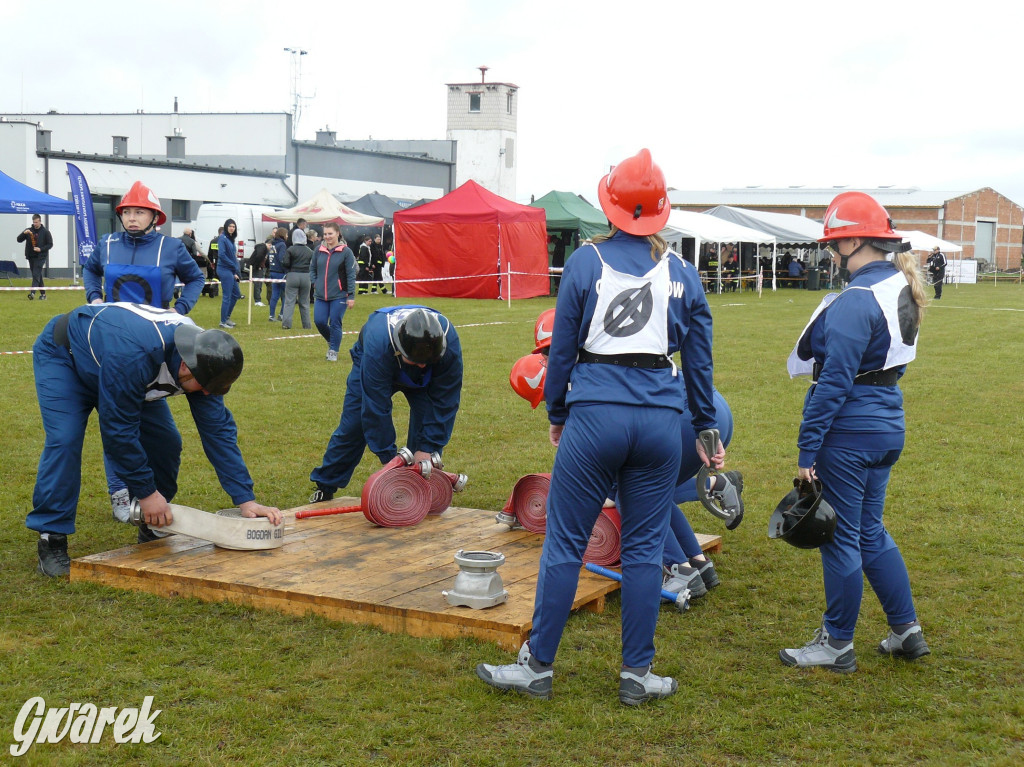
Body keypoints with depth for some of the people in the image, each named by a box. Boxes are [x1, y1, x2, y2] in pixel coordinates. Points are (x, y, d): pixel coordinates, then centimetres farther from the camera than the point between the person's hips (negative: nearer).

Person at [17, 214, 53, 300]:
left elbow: (50, 244, -1)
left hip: (40, 257, -4)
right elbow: (19, 240, 5)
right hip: (31, 257, 4)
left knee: (36, 275, -15)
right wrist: (24, 233, -14)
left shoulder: (45, 232, -1)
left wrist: (41, 249, -15)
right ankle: (43, 294, 16)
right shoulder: (29, 230, 8)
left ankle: (32, 292, -24)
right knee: (38, 276, 9)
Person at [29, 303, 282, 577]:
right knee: (64, 441, -25)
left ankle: (153, 530, 8)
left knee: (165, 440, -7)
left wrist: (246, 500, -22)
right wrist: (146, 491, -30)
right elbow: (118, 429, -36)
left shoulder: (204, 357, -24)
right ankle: (51, 539, -14)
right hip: (62, 356, -6)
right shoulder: (131, 357, -45)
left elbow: (218, 429, -18)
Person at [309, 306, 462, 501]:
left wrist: (427, 448, -28)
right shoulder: (379, 345, -46)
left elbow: (444, 401, -28)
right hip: (371, 368, -2)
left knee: (428, 424, -16)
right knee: (352, 426, -2)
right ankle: (325, 486, 16)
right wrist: (390, 457, -35)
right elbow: (376, 406, -39)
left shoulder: (450, 342, -40)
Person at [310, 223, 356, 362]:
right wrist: (314, 283, 3)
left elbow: (351, 275, -6)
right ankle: (331, 341, 27)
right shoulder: (319, 250, 6)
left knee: (335, 324, -2)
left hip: (339, 296, -4)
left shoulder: (346, 251, -6)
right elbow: (312, 268, 19)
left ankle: (333, 351, 14)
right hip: (320, 295, 4)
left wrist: (351, 296, -9)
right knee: (319, 322, -2)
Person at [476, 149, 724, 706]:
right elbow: (699, 359, 12)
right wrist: (707, 430, 21)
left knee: (564, 543, 5)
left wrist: (556, 414, 16)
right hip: (660, 418, 2)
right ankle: (637, 675, 16)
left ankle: (538, 666, 13)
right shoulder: (681, 272, 7)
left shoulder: (585, 262, 1)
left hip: (595, 413, -2)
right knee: (644, 548, 9)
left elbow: (562, 347, 4)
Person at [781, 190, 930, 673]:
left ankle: (837, 645, 15)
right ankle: (907, 632, 27)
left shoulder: (856, 300, -20)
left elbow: (835, 382, -22)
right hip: (888, 426, 9)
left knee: (842, 537, 3)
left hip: (849, 432, -9)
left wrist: (808, 450, -18)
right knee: (871, 531, 20)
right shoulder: (901, 289, 9)